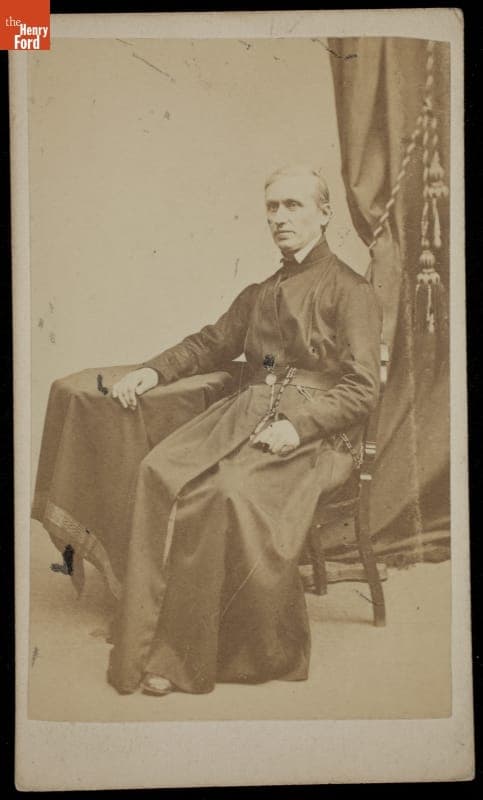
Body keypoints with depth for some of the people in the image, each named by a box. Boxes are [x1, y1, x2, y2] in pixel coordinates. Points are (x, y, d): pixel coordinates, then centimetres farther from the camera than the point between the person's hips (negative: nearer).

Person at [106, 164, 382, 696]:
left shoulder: (350, 291, 3)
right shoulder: (260, 294, 26)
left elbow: (361, 390, -5)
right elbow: (211, 343, 32)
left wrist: (298, 427, -19)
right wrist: (153, 372, 14)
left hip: (318, 431, -6)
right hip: (246, 413, 6)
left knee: (233, 493, -34)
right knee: (160, 473, -22)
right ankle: (150, 645, -23)